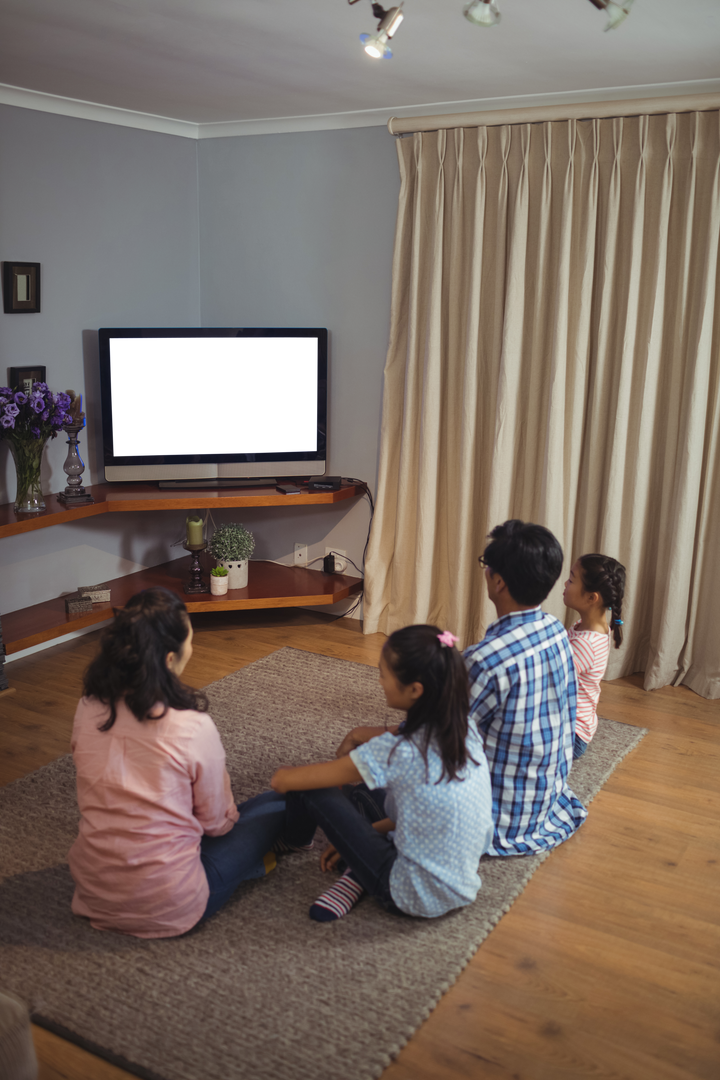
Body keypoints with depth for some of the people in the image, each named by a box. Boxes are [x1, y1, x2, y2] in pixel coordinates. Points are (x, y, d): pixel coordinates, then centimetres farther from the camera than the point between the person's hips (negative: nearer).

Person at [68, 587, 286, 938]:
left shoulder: (88, 708, -9)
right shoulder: (192, 728, -24)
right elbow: (217, 822, -8)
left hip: (92, 893, 6)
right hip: (166, 909, -6)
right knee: (278, 804, 9)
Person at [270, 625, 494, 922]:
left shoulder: (398, 752, -25)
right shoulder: (465, 731, -6)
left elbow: (287, 779, -14)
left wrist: (283, 776, 9)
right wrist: (366, 831, 13)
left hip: (417, 898, -7)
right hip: (463, 889, 7)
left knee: (315, 791, -1)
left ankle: (291, 843, 28)